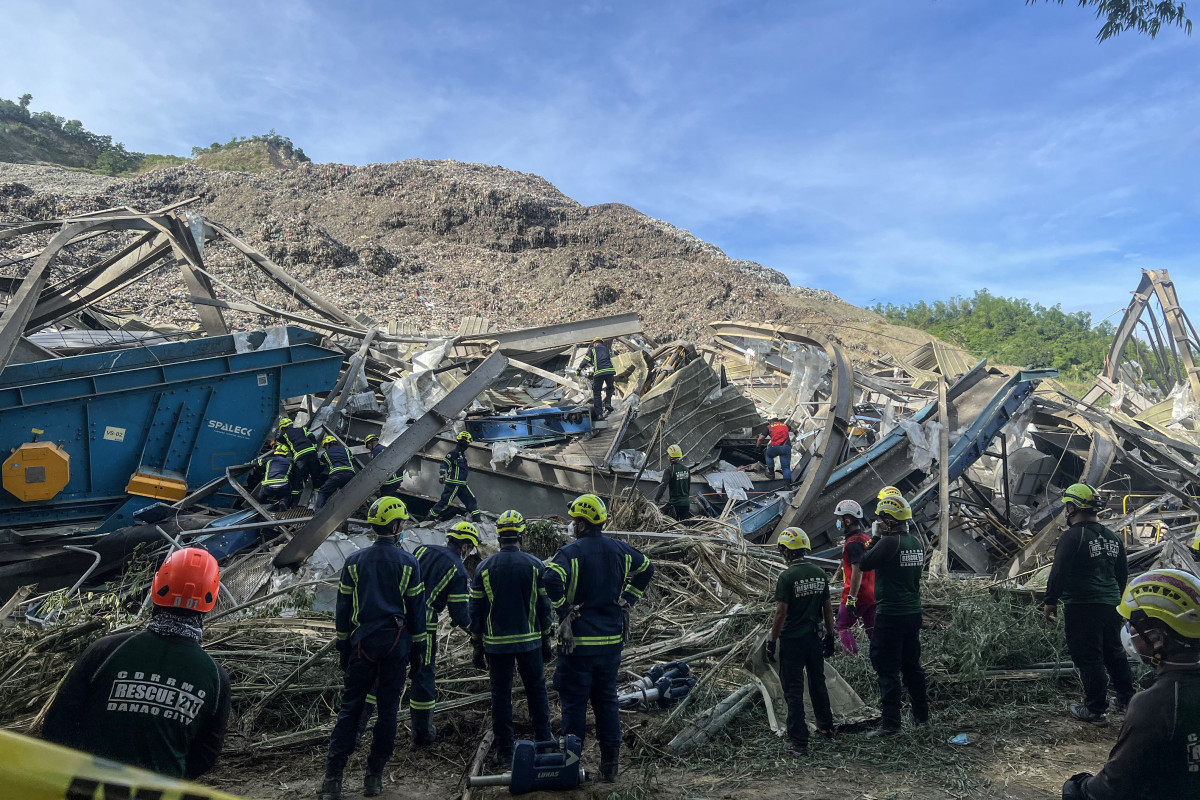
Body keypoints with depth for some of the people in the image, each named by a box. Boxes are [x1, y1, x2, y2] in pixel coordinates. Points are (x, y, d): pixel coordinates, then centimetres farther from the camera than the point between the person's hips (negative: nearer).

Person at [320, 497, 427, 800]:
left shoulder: (354, 561, 2)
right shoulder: (408, 562, -2)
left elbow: (343, 608, 5)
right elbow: (416, 608, 0)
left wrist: (343, 647, 13)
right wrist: (417, 650, 8)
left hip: (363, 642, 1)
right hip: (396, 642, -1)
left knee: (350, 707, 8)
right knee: (387, 708, 6)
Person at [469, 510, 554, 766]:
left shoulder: (484, 568, -2)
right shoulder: (535, 565, -4)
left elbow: (476, 610, 1)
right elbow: (544, 606, 0)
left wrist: (477, 646, 9)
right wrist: (546, 641, 9)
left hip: (496, 643, 0)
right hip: (529, 641, 0)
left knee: (501, 696, 8)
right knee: (537, 690, 14)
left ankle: (504, 752, 13)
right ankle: (543, 742, 22)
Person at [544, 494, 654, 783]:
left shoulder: (571, 552, -15)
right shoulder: (620, 550, 4)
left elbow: (552, 580, -32)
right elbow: (647, 568, 19)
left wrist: (564, 609, -17)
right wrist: (628, 599, 17)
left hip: (578, 642, -5)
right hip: (612, 640, 5)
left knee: (574, 702, 6)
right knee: (607, 700, 15)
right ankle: (609, 765, 19)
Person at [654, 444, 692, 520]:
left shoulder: (669, 470, -14)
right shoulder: (686, 469, 6)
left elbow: (663, 486, -18)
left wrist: (657, 498, -12)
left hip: (675, 503, -5)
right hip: (686, 502, 5)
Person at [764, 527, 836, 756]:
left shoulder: (787, 577, -18)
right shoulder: (820, 574, 1)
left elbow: (781, 613, -17)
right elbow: (827, 608, 7)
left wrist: (772, 642, -9)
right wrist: (830, 636, 17)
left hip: (792, 640, -6)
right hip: (815, 637, 6)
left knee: (794, 690, 2)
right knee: (818, 683, 23)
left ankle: (799, 742, 5)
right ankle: (826, 727, 39)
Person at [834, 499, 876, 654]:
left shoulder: (853, 543, -19)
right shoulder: (868, 538, 10)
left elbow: (857, 572, -25)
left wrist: (851, 599, -24)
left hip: (857, 595, -9)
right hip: (873, 594, 9)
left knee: (843, 627, 5)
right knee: (872, 630, 13)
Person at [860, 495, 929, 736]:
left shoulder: (888, 542, -19)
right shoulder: (916, 542, 6)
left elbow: (864, 564, -11)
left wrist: (875, 539, -2)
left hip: (890, 615, -8)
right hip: (914, 612, 8)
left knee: (888, 670, -1)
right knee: (912, 665, 20)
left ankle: (890, 722, 1)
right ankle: (921, 714, 32)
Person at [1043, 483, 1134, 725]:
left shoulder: (1073, 537, -15)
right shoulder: (1113, 538, 10)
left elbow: (1059, 573, -17)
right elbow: (1123, 573, 18)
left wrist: (1050, 601, -7)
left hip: (1082, 607, -8)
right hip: (1112, 605, 8)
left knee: (1088, 658, 0)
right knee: (1113, 651, 22)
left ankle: (1095, 709, 6)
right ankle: (1126, 698, 32)